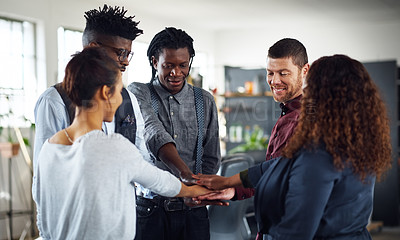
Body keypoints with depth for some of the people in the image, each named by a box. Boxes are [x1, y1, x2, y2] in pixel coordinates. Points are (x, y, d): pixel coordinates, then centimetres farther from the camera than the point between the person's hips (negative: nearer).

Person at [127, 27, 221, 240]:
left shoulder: (205, 101, 7)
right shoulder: (138, 93, -3)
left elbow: (211, 158, 11)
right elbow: (153, 133, -23)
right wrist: (185, 174, -37)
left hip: (192, 209, 3)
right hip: (149, 209, -2)